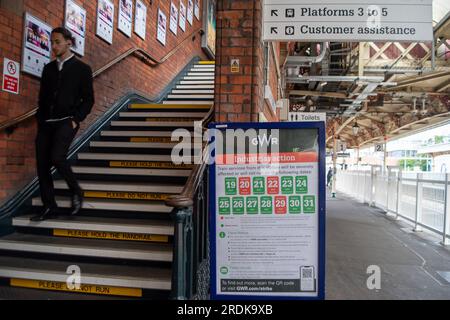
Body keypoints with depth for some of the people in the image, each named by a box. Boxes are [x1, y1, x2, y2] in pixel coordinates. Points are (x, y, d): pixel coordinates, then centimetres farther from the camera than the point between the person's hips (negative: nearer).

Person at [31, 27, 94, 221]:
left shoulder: (82, 68, 4)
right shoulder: (48, 68, 18)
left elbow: (88, 99, 0)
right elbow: (42, 97, 20)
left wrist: (76, 120, -10)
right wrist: (40, 121, 10)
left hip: (67, 121, -5)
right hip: (46, 123, 6)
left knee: (57, 157, -24)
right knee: (42, 165, 0)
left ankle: (76, 192, 0)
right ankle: (49, 207, 11)